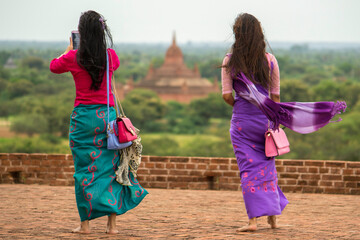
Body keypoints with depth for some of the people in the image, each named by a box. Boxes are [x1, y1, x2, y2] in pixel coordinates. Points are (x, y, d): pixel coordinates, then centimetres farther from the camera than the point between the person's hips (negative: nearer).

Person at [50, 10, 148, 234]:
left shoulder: (73, 58, -6)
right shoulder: (111, 56, 0)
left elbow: (54, 66, 16)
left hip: (83, 116, -2)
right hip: (107, 114, 2)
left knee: (85, 170, 5)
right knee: (110, 168, 8)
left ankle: (85, 222, 5)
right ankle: (112, 223, 7)